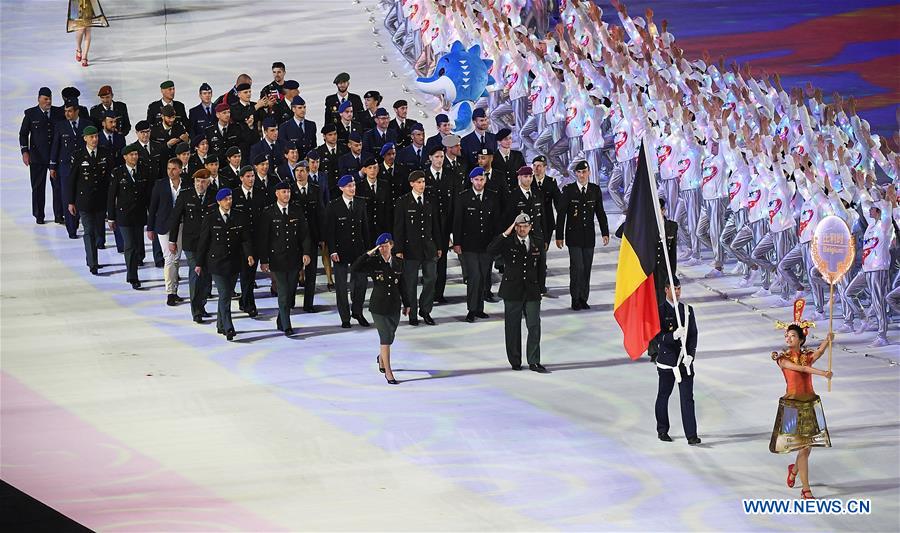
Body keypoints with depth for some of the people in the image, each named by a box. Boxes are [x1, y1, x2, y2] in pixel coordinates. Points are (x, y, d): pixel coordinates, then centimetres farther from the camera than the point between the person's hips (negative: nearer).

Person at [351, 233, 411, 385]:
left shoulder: (398, 263, 1)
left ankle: (381, 358, 47)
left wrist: (406, 304, 14)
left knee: (389, 337, 17)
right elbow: (354, 268, -22)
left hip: (394, 306, 4)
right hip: (379, 306, -4)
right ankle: (388, 372, 3)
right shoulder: (373, 262, -9)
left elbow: (402, 284, 10)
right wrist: (368, 254, -24)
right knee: (386, 339, -6)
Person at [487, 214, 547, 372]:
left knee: (534, 326, -4)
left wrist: (539, 286, 11)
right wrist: (505, 234, -22)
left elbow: (542, 266, 16)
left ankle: (534, 362, -1)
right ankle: (515, 362, 16)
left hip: (532, 291, 2)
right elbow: (490, 251, -19)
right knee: (513, 328, 5)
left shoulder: (538, 243, 8)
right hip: (512, 291, -2)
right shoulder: (507, 243, -2)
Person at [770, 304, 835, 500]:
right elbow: (801, 368, -20)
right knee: (803, 447, -7)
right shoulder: (783, 358, -5)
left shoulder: (808, 355, 4)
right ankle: (805, 490, -2)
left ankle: (794, 469, 41)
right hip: (792, 404, -4)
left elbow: (819, 352, -19)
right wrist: (822, 373, -32)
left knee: (809, 445, 9)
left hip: (810, 404, 4)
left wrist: (828, 340, -40)